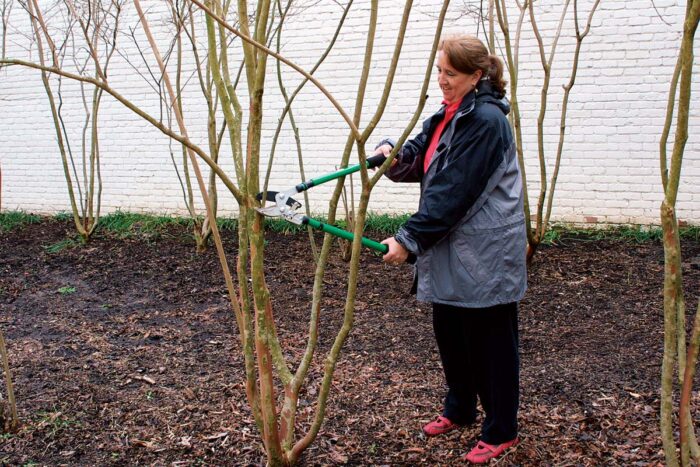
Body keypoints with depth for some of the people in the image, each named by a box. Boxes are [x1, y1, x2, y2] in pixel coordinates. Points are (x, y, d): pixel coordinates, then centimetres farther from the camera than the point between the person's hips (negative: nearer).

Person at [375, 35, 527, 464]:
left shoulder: (486, 121, -18)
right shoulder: (449, 115, 12)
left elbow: (453, 191, -23)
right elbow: (419, 161, 9)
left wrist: (410, 239, -22)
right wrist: (393, 153, -13)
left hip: (485, 253, -9)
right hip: (452, 251, 9)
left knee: (489, 339, 4)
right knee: (449, 331, 19)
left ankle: (501, 430, 20)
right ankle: (460, 409, 39)